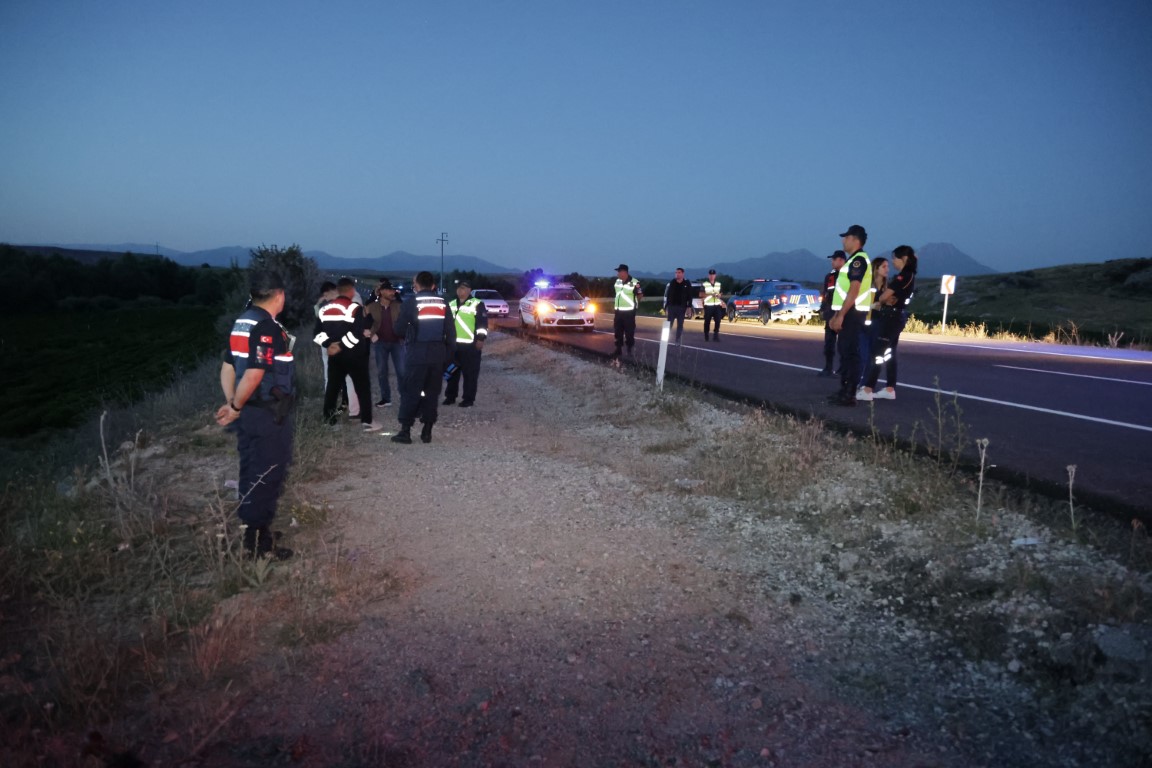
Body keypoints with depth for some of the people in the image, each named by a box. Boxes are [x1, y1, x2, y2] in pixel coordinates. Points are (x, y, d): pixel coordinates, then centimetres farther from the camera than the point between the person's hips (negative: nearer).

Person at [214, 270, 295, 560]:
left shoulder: (242, 322, 10)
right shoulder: (267, 327, -20)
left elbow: (228, 368, 10)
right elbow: (254, 375, -25)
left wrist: (232, 403, 4)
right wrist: (236, 407, -12)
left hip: (250, 413, 9)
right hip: (268, 416, -9)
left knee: (252, 474, 18)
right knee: (267, 476, 1)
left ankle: (251, 532, 30)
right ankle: (260, 544, 9)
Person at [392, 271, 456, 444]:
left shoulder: (410, 304, -3)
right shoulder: (443, 304, 7)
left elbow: (400, 329, -1)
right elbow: (451, 332, 4)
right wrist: (450, 354, 8)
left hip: (418, 353, -3)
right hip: (438, 354, 3)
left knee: (410, 392, 2)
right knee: (432, 392, 9)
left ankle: (405, 431, -1)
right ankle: (427, 431, 10)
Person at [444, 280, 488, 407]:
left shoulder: (477, 304, -4)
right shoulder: (451, 304, 17)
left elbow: (482, 323, -9)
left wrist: (480, 339, -15)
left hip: (470, 345, -6)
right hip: (453, 344, 6)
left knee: (470, 373, -2)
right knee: (452, 371, 11)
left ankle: (468, 399, 4)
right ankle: (450, 396, 21)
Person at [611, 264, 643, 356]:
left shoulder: (634, 282, -15)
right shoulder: (618, 281, 8)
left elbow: (640, 296, -6)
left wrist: (637, 290, -21)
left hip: (629, 311, -7)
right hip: (618, 311, 7)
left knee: (629, 332, 0)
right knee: (618, 331, 11)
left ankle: (630, 350, 10)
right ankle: (618, 349, 21)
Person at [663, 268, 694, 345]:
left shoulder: (687, 284, 0)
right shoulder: (672, 283, 4)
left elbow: (690, 296, 1)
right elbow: (667, 295, 5)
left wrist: (688, 307, -6)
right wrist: (666, 307, 2)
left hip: (681, 307, -1)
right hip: (672, 307, 1)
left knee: (680, 325, 4)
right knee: (669, 324, 1)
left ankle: (678, 340, 10)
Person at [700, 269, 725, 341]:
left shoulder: (719, 284, 13)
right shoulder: (704, 284, -1)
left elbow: (721, 294, 21)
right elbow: (701, 294, -9)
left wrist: (719, 296, -3)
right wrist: (710, 294, -19)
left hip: (717, 305, 3)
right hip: (708, 306, -3)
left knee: (718, 321, -7)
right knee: (707, 321, 3)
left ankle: (716, 335, -1)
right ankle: (706, 336, 17)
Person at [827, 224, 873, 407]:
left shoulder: (859, 260, -13)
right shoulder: (853, 260, 19)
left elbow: (854, 290, -21)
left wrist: (841, 315, -23)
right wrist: (837, 315, 20)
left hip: (852, 313, -10)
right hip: (848, 313, 10)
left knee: (850, 353, -9)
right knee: (845, 351, 13)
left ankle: (850, 395, -8)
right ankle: (845, 390, 20)